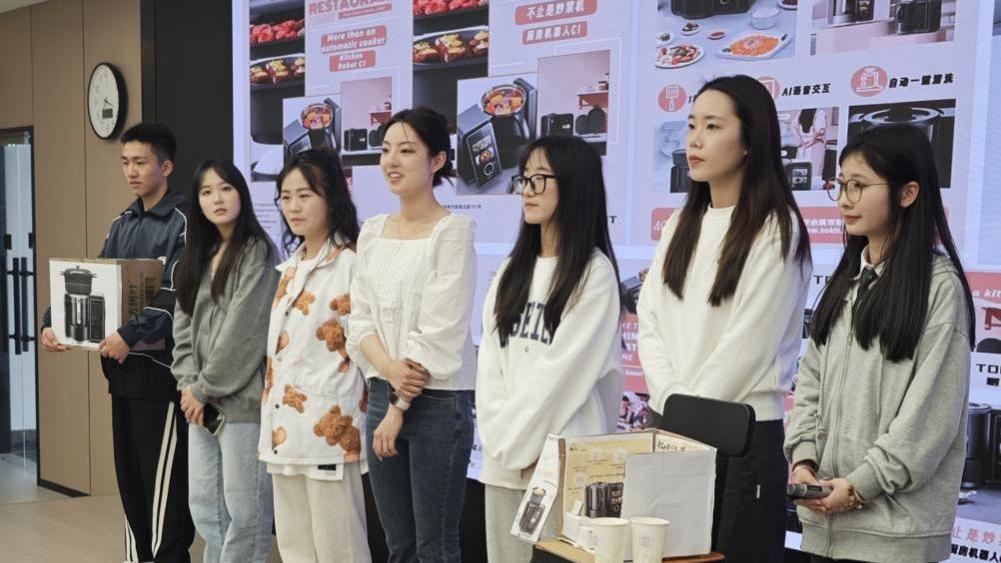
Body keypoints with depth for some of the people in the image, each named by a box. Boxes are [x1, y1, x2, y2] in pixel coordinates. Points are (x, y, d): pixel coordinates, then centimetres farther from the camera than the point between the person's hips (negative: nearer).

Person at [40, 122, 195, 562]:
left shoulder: (182, 224, -8)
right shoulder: (122, 225, 15)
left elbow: (179, 298, -19)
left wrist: (131, 335, -28)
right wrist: (53, 323, 1)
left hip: (160, 370, -7)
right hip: (122, 369, 8)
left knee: (163, 481, -4)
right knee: (129, 475, 13)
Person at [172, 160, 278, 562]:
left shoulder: (257, 252, -7)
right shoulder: (198, 256, 16)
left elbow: (244, 331, -13)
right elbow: (183, 325, 12)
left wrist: (204, 388, -9)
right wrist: (188, 384, -2)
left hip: (241, 399, -7)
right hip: (203, 400, 8)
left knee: (244, 509, -2)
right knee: (204, 504, 12)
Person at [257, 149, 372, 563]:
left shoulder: (350, 264, -13)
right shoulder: (291, 267, 14)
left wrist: (349, 422, -13)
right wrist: (271, 420, 18)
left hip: (329, 425, -9)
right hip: (285, 427, 9)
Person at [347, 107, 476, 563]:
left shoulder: (453, 231, -10)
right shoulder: (372, 232, 10)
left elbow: (438, 332, -14)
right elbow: (361, 319, 7)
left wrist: (401, 405, -11)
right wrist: (389, 369, -12)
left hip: (437, 401, -6)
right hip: (381, 394, 6)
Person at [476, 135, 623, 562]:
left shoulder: (594, 271, -7)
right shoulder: (511, 270, 13)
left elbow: (565, 370, -12)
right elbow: (490, 362, 7)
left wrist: (519, 442, -8)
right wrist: (501, 439, -5)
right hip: (502, 459, 6)